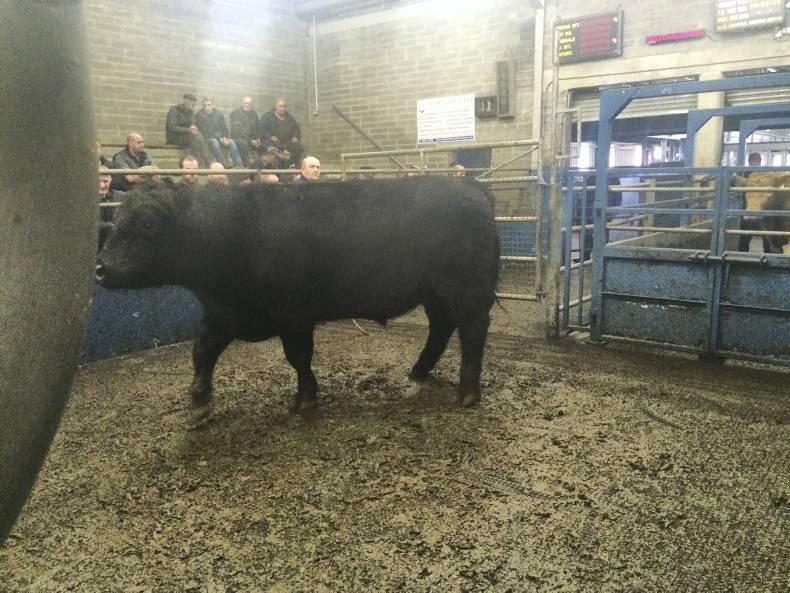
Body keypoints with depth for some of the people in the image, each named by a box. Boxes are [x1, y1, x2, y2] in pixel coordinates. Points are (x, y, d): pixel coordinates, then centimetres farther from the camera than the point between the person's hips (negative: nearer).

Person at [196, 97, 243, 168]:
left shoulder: (219, 114, 10)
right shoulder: (199, 115, -4)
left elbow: (224, 128, 8)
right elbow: (205, 132, -10)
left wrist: (225, 138, -14)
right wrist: (219, 139, -16)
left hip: (221, 138, 4)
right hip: (207, 139, -4)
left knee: (232, 142, -24)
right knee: (214, 142, -36)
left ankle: (239, 164, -32)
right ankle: (224, 164, -41)